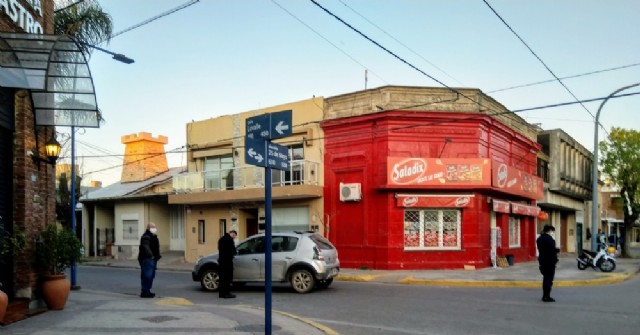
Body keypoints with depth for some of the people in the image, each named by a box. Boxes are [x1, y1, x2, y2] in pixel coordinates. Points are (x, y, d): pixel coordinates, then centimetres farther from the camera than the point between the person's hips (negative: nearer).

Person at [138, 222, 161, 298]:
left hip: (152, 259, 11)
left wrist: (157, 256, 20)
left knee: (151, 275, 14)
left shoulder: (153, 237, 21)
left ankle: (147, 291, 22)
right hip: (147, 259, -11)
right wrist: (150, 255, -41)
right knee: (147, 275, -11)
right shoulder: (146, 237, -14)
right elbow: (146, 247, -30)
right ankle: (145, 292, -8)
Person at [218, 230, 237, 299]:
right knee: (228, 277, -5)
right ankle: (226, 293, -6)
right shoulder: (229, 239, -12)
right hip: (227, 260, -9)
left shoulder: (221, 239, 18)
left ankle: (221, 293, 16)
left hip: (221, 260, 9)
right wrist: (233, 253, 6)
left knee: (222, 277, 13)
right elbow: (232, 250, -16)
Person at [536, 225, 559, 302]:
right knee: (549, 279, -2)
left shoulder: (539, 239, 9)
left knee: (545, 278, 18)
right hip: (550, 261, -8)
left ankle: (545, 296, 24)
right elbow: (552, 250, -24)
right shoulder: (549, 239, -18)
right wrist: (558, 250, -3)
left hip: (542, 260, 9)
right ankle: (547, 297, 1)